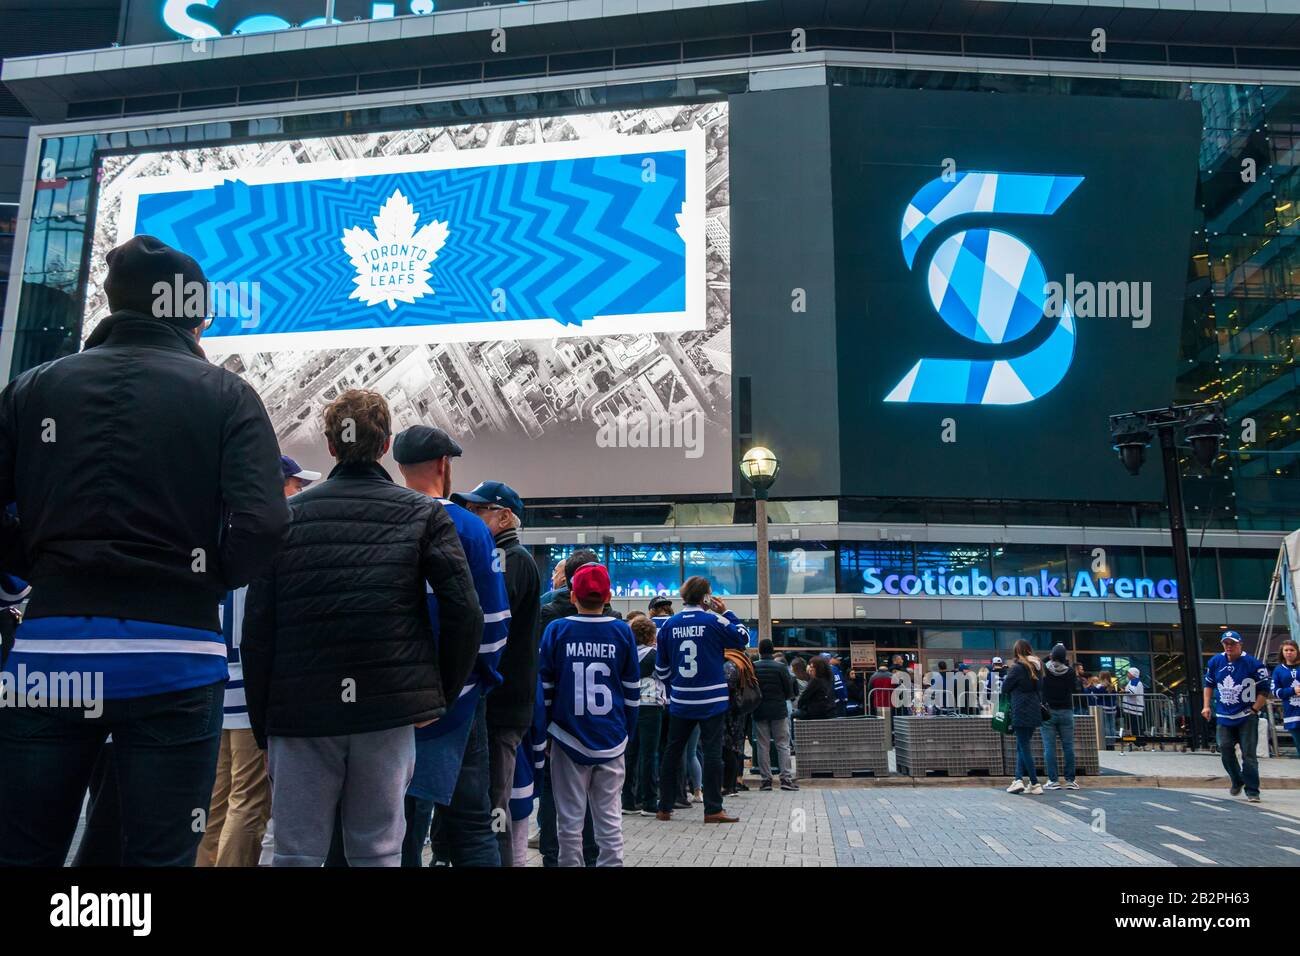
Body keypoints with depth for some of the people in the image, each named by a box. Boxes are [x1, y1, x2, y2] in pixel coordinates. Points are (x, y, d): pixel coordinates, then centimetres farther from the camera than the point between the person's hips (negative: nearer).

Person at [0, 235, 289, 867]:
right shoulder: (226, 394, 0)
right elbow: (262, 525, -12)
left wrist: (52, 572, 15)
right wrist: (208, 579, 6)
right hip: (173, 662, -2)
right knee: (158, 855, 6)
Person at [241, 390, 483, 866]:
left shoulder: (287, 515, 6)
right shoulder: (424, 514, 3)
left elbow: (256, 629, 4)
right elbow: (464, 613, -6)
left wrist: (262, 727, 11)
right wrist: (442, 695, 6)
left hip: (300, 710, 1)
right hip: (389, 707, -1)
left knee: (297, 853, 8)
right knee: (377, 852, 7)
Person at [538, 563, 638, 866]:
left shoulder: (556, 630, -3)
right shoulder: (623, 632, 0)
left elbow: (544, 685, 2)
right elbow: (632, 690, 5)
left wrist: (543, 732, 10)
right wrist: (627, 733, 14)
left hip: (569, 738, -1)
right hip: (611, 739, 1)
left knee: (570, 819, 7)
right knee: (609, 818, 7)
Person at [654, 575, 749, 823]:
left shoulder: (669, 624, 2)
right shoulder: (714, 621, -10)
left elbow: (661, 668, 8)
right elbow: (742, 638, 4)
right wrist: (726, 612, 8)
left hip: (680, 701, 4)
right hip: (711, 701, -3)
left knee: (673, 752, 12)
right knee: (712, 752, 0)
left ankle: (665, 808, 17)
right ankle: (713, 810, 0)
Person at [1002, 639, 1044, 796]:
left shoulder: (1018, 667, -13)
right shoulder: (1037, 666, 8)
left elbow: (1005, 688, -6)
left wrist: (1005, 678, 10)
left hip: (1021, 711, -7)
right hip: (1035, 711, 7)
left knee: (1024, 747, -1)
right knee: (1022, 746, 14)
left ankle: (1035, 784, 0)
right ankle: (1019, 779, 8)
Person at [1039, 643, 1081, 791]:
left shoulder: (1043, 669, -10)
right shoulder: (1070, 671, -4)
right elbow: (1076, 690, 7)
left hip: (1048, 712, -2)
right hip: (1066, 712, 2)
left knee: (1049, 747, -1)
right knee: (1068, 746, 6)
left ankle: (1053, 780, -4)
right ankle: (1070, 780, 7)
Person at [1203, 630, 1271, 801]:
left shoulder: (1253, 663, -9)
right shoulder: (1215, 661, 4)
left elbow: (1264, 690, -5)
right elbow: (1209, 684, 17)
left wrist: (1254, 710, -11)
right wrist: (1206, 706, 9)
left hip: (1247, 717, -4)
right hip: (1224, 716, 4)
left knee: (1249, 754, -5)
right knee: (1225, 750, 4)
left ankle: (1252, 791, 2)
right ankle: (1237, 782, 26)